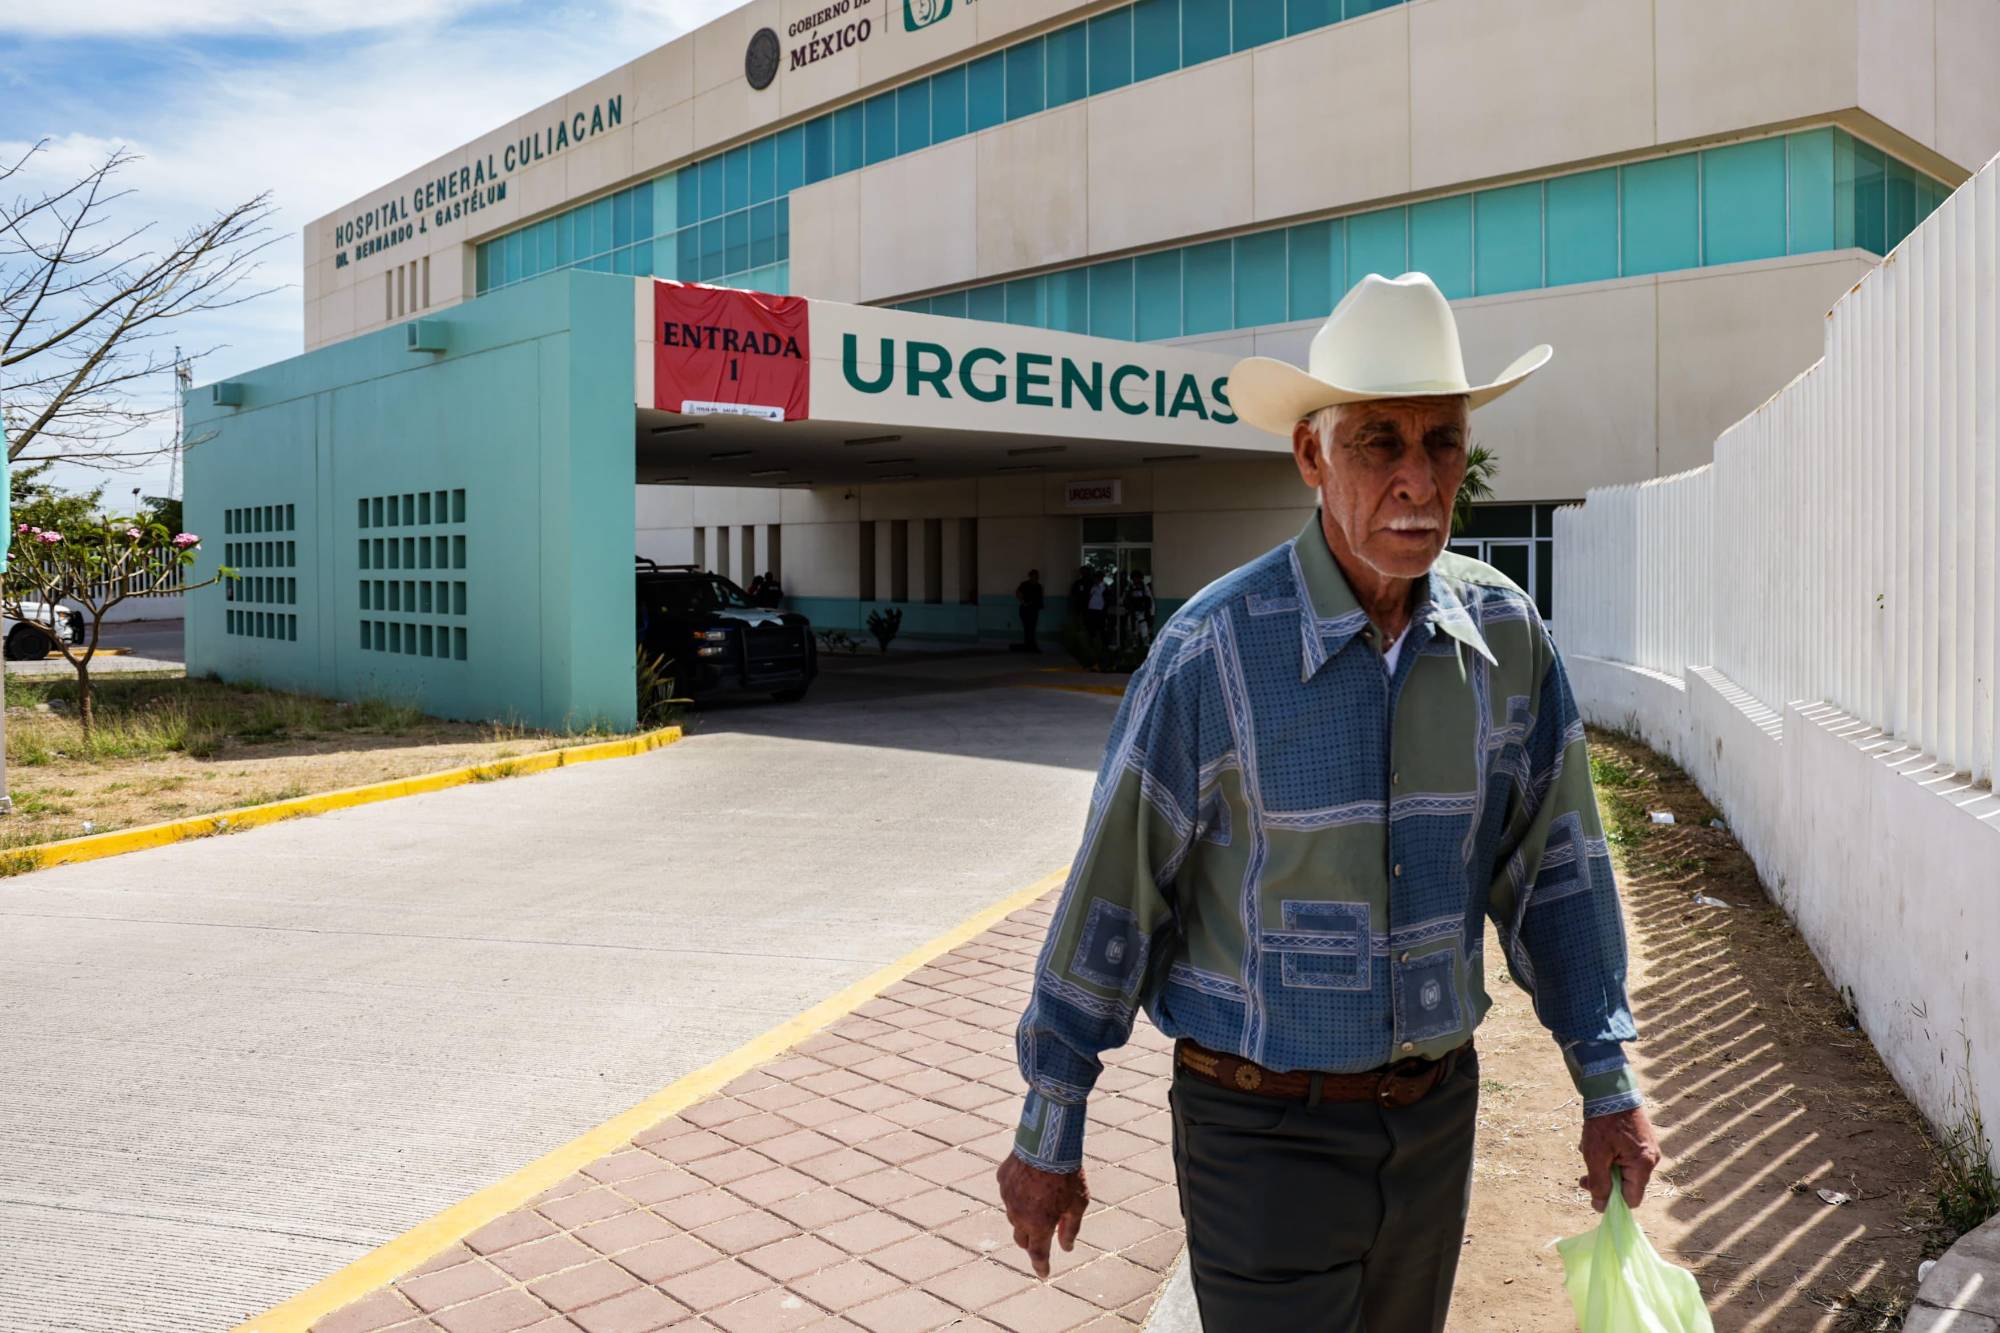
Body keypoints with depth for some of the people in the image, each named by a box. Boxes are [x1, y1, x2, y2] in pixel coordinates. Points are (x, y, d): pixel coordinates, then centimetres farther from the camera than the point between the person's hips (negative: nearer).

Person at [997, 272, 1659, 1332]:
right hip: (1264, 1125, -5)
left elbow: (1556, 873, 7)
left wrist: (1608, 1090, 9)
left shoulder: (1507, 636, -4)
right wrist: (1047, 1137, -5)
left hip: (1437, 1111, 5)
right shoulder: (1215, 649, -18)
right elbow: (1109, 904, -12)